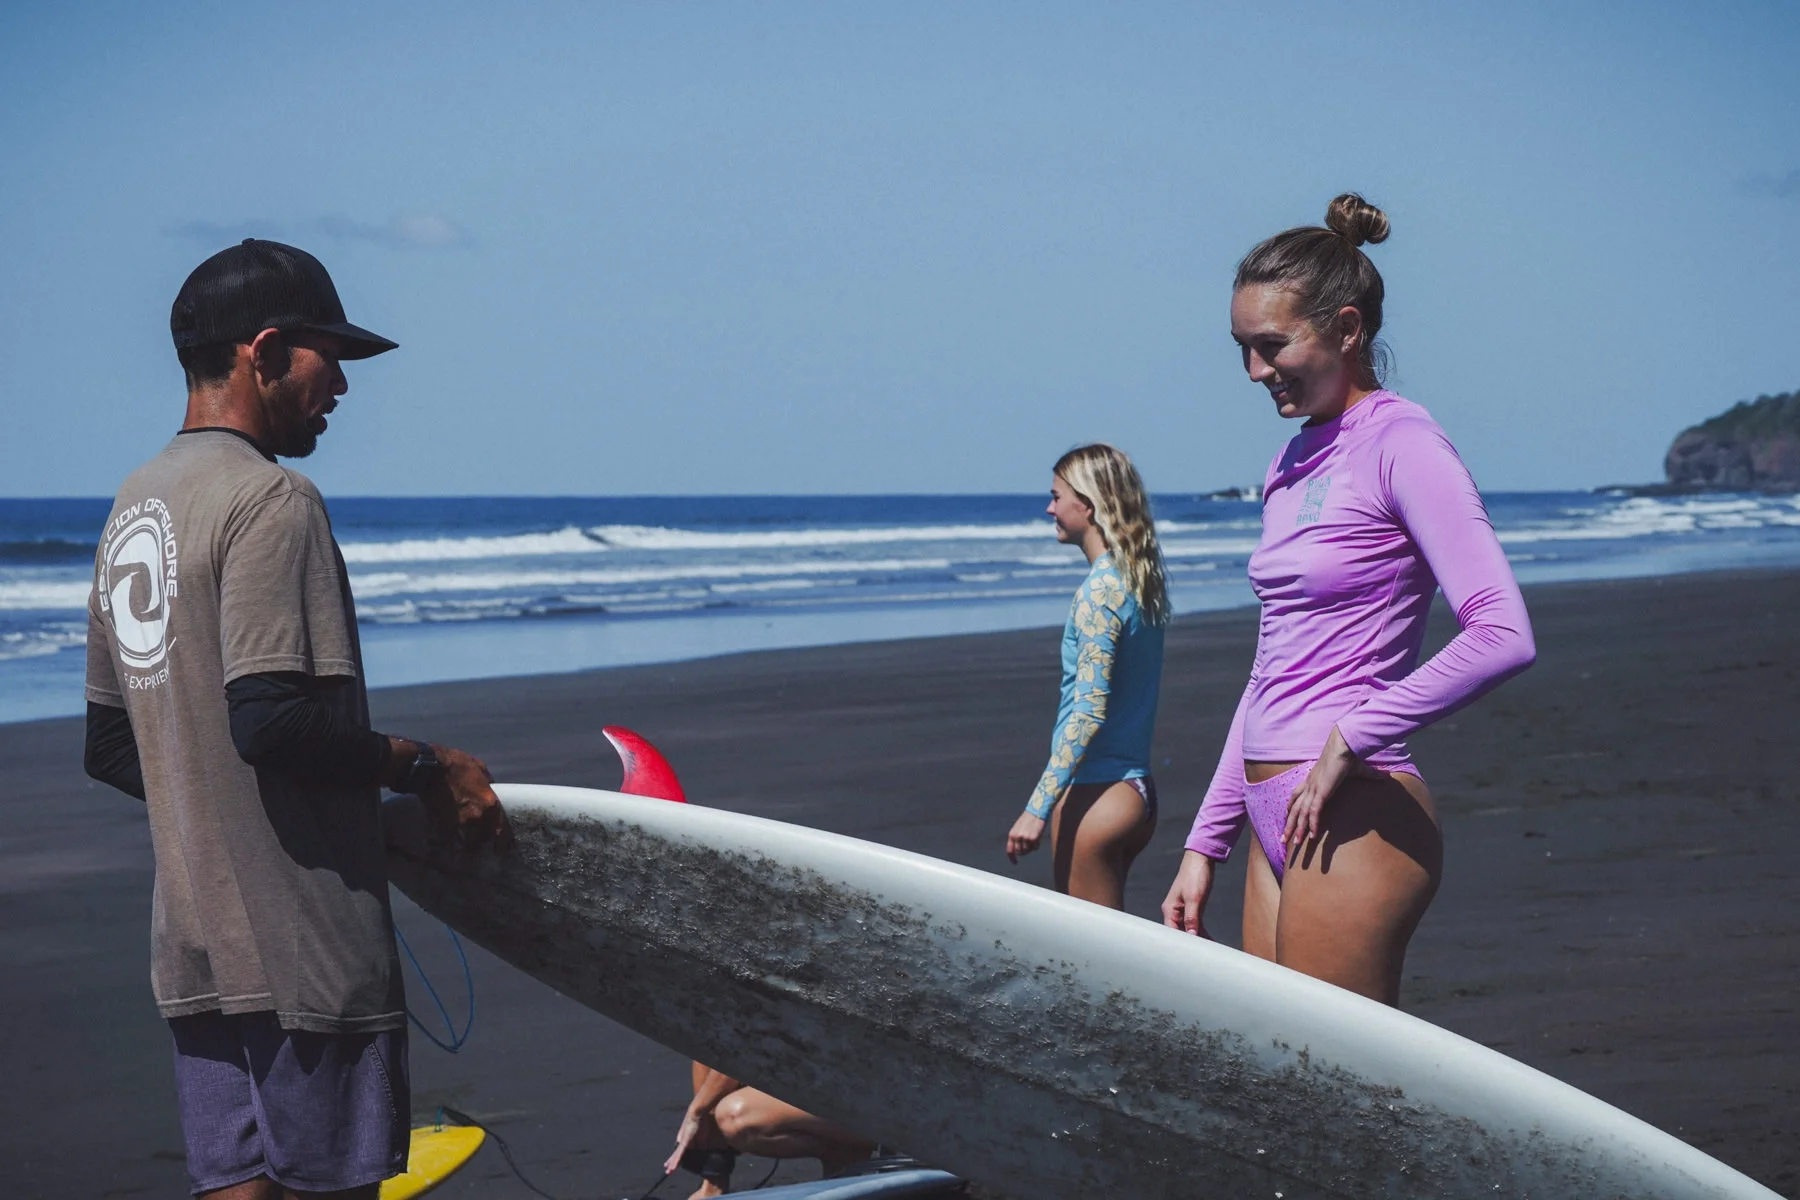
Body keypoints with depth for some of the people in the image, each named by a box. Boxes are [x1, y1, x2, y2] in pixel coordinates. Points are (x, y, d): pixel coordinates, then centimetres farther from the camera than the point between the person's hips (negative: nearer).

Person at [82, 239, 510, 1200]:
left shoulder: (132, 508, 17)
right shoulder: (270, 500, -13)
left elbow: (111, 747, 19)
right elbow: (271, 718, -22)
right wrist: (423, 766, -10)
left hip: (194, 942, 9)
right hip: (299, 943, -9)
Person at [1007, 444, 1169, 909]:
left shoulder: (1099, 590, -15)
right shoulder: (1142, 582, 11)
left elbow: (1089, 710, -21)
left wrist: (1037, 807, -22)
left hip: (1094, 795, -9)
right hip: (1136, 789, 9)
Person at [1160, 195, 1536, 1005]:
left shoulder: (1402, 445, -8)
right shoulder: (1293, 464, 16)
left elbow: (1502, 636, -21)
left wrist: (1352, 738, -15)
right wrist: (1204, 844, 19)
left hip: (1352, 818, -8)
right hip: (1280, 818, 8)